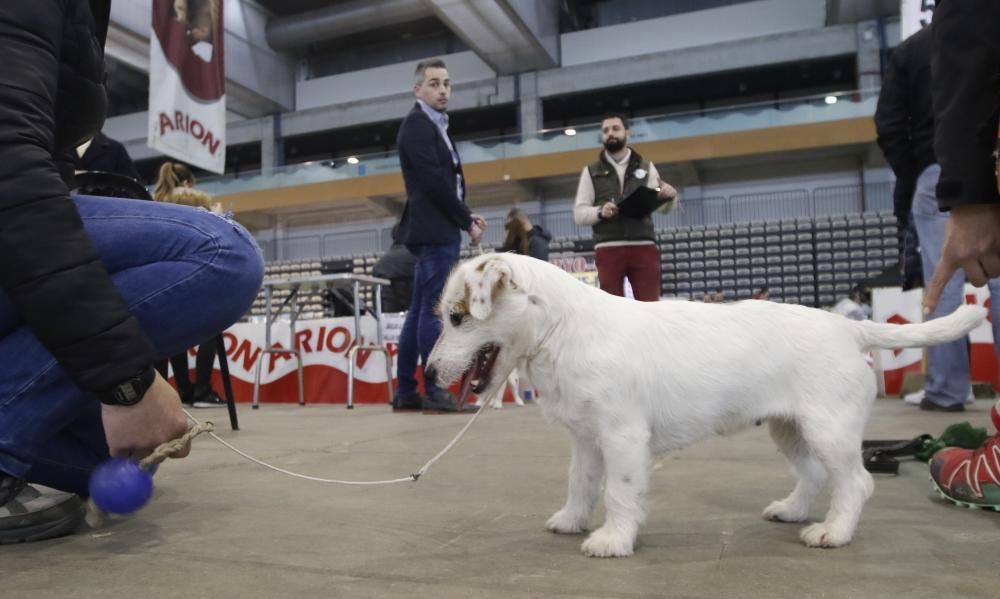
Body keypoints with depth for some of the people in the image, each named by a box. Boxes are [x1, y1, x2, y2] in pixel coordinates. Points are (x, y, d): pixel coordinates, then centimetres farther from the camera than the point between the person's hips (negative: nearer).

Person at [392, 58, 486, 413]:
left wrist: (466, 216, 6)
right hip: (435, 230, -10)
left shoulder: (434, 127, 23)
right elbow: (435, 183, -17)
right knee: (434, 310, -10)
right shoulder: (418, 126, -7)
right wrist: (467, 222, -11)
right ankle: (435, 392, -7)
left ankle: (406, 392, 12)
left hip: (436, 230, 10)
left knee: (420, 311, 8)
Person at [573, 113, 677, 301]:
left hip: (644, 246, 1)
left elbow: (662, 207, 9)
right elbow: (579, 213, 7)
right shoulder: (591, 171, 14)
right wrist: (600, 212, -14)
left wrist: (670, 196, -14)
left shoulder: (646, 167, 16)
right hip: (608, 248, 0)